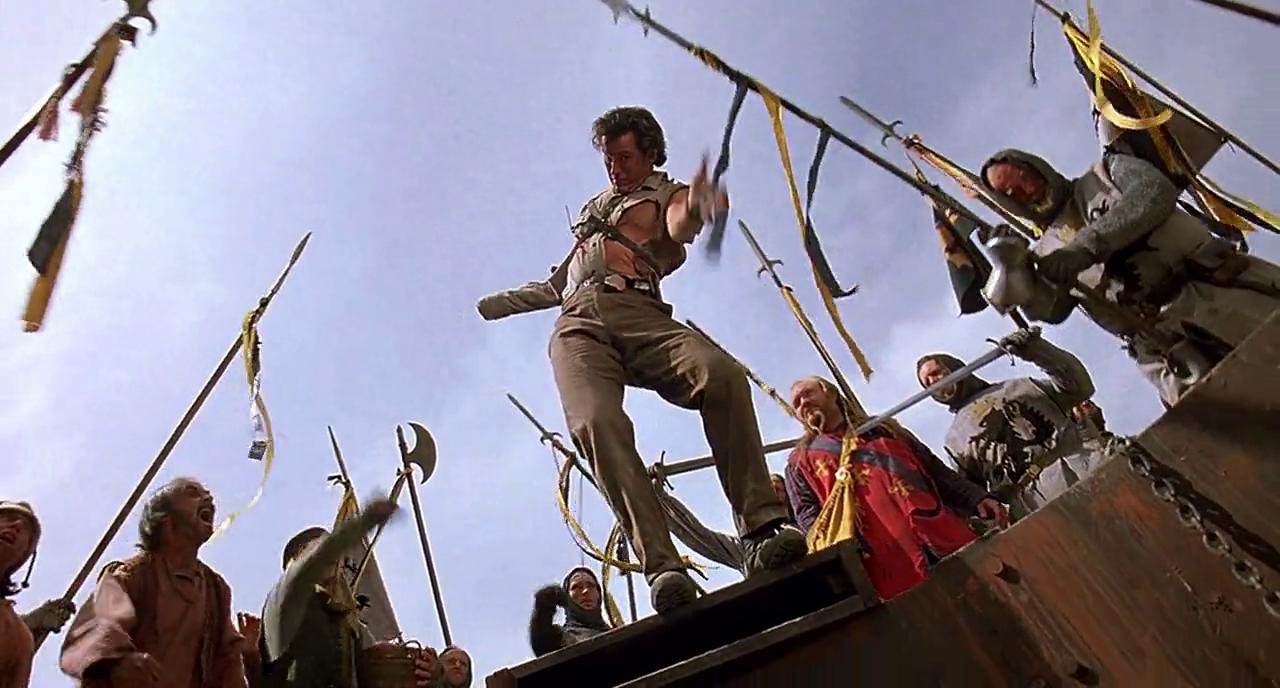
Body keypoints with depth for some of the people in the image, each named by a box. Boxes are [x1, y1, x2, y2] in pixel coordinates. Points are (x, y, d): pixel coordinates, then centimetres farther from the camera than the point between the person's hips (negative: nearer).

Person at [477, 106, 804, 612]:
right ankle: (662, 566, -41)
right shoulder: (593, 208, 40)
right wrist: (498, 302, 46)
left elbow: (679, 223, -6)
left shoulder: (666, 193, 22)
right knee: (596, 424, -31)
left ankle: (761, 531, -38)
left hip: (639, 313, -2)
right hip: (577, 325, 3)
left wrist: (695, 206, -32)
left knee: (723, 375, -34)